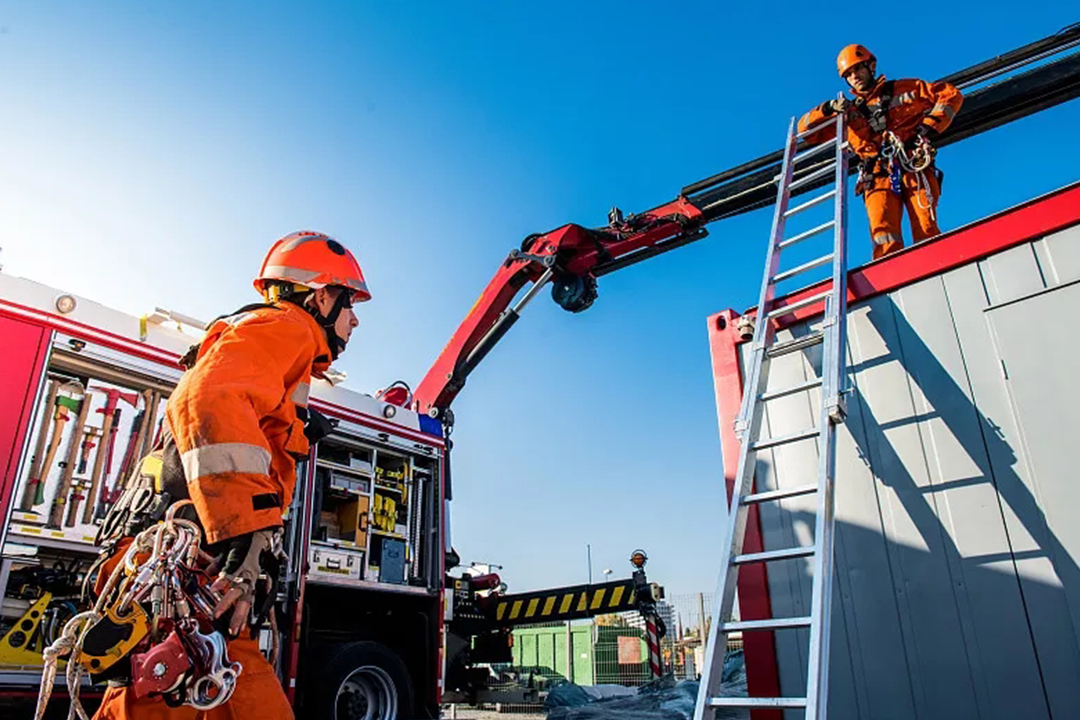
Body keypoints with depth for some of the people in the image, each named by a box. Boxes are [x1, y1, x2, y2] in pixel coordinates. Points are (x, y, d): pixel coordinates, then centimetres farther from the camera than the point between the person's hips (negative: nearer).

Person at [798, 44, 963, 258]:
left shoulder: (904, 90, 22)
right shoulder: (849, 112, 26)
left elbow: (951, 95, 20)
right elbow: (805, 129, 22)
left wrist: (929, 127, 5)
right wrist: (829, 108, 4)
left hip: (915, 168, -1)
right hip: (879, 178, 1)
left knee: (927, 235, -19)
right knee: (885, 242, -23)